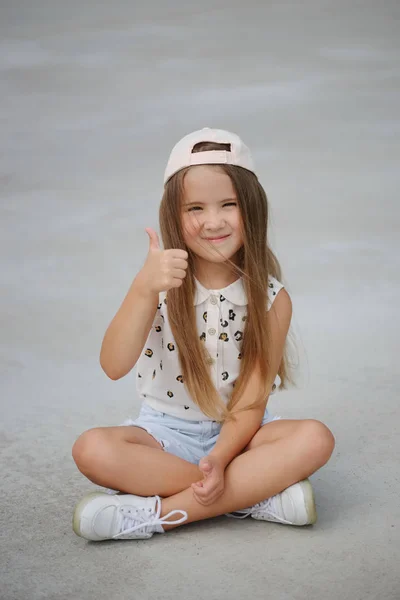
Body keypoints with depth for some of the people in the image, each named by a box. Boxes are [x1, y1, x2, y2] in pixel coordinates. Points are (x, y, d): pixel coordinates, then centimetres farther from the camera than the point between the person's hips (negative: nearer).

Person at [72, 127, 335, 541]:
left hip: (235, 433, 1)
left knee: (316, 438, -27)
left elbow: (251, 402, -11)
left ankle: (158, 513, -26)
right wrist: (143, 288, -39)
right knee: (92, 449, -29)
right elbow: (114, 366, -25)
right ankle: (256, 496, -24)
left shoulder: (271, 299, -9)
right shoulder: (161, 283, -10)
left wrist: (219, 459, -29)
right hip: (166, 431, 0)